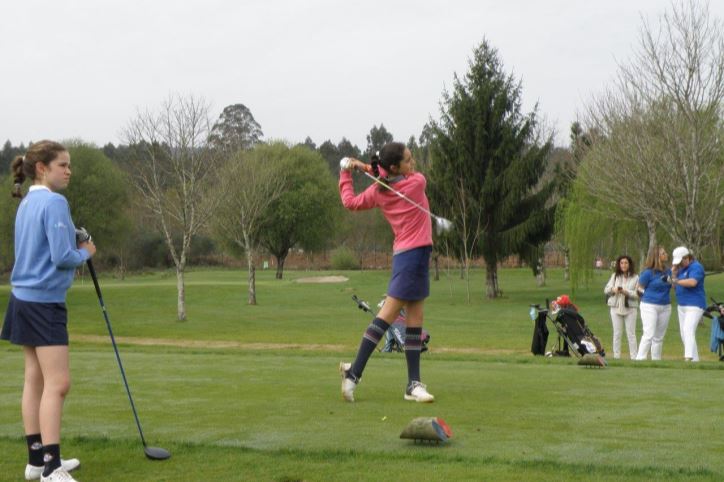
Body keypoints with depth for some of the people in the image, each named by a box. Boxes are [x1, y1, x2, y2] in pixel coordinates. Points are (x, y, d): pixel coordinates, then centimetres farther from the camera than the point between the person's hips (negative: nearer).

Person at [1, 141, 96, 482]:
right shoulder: (54, 202, -16)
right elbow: (62, 257, -20)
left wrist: (74, 241, 9)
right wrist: (86, 252, -1)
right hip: (44, 301, -9)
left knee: (35, 379, 12)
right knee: (57, 383, -10)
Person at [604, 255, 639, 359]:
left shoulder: (635, 277, -3)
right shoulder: (615, 276, 6)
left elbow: (637, 294, -8)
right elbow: (606, 290, 5)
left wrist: (627, 292, -23)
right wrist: (613, 289, -16)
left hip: (630, 308, -3)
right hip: (616, 307, 3)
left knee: (631, 333, 0)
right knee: (617, 333, 7)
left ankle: (634, 356, 2)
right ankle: (616, 356, 12)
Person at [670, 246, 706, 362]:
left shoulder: (696, 267, -12)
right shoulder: (681, 268, 14)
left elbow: (692, 282, -30)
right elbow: (675, 287, 14)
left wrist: (676, 280, -24)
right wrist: (674, 273, 1)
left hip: (694, 305, -9)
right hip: (681, 305, 9)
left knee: (688, 331, -25)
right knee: (684, 335, 9)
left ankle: (689, 358, -37)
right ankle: (695, 360, 16)